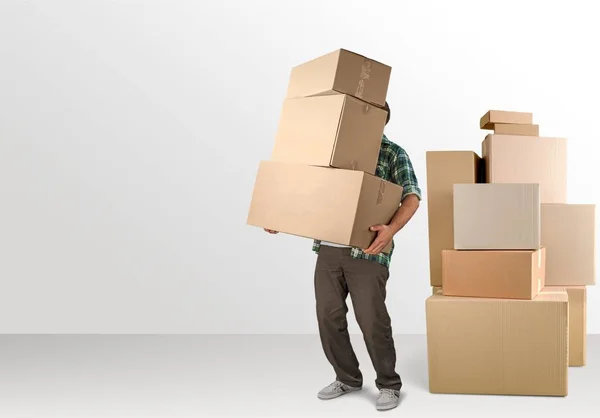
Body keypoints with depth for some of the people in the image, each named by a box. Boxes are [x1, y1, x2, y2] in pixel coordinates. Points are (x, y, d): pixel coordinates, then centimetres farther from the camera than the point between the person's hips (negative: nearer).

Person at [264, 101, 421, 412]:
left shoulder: (394, 154, 2)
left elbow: (411, 196, -12)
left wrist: (392, 229, -30)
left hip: (366, 252, -5)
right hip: (328, 248, 5)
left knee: (372, 320, -2)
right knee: (328, 317, 7)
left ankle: (389, 385, 18)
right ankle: (347, 378, 27)